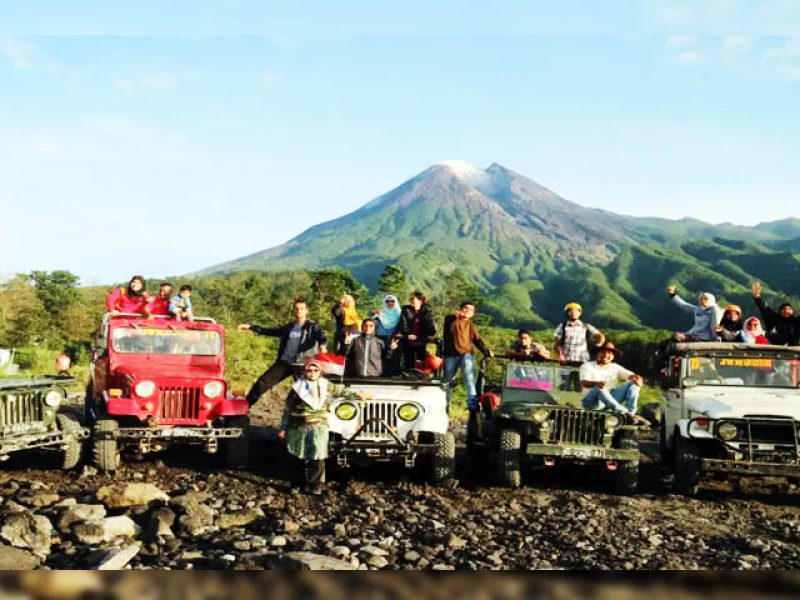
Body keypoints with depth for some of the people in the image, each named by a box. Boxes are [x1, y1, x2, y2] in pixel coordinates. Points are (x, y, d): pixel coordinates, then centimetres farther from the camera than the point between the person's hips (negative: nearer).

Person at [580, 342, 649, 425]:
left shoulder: (615, 367, 16)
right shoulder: (587, 366, 3)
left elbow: (630, 375, 3)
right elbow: (584, 383, -16)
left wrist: (637, 379, -23)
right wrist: (596, 383, -39)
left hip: (611, 399, 5)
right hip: (592, 402, -5)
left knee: (633, 383, -9)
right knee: (599, 388, -37)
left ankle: (631, 413, -29)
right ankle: (625, 413, -45)